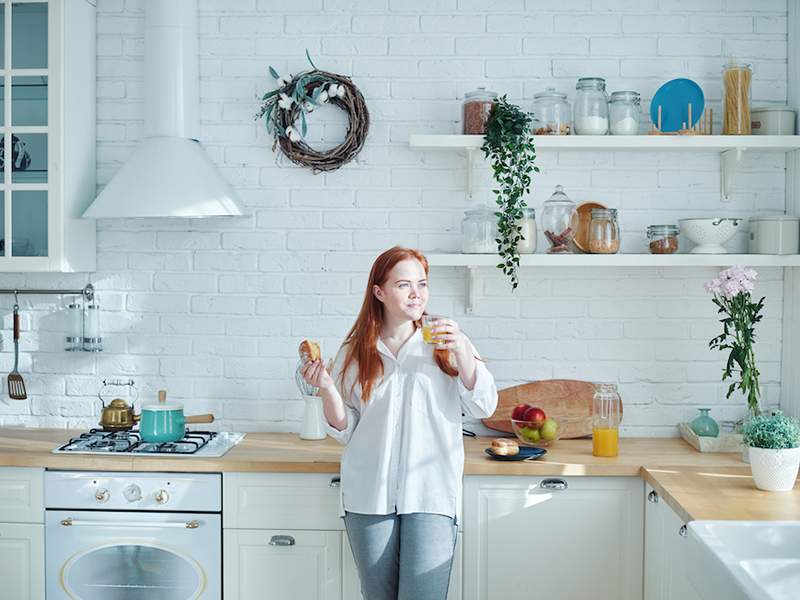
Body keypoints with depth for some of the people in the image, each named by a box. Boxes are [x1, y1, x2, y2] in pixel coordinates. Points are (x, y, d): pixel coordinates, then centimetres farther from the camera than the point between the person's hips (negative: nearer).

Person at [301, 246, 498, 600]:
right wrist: (327, 389, -9)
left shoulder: (446, 342, 4)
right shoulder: (354, 353, 5)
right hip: (370, 495, 2)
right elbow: (345, 432, 9)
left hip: (431, 495, -1)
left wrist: (463, 353, -14)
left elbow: (483, 407, -1)